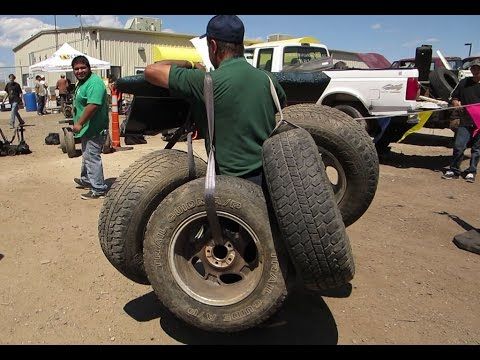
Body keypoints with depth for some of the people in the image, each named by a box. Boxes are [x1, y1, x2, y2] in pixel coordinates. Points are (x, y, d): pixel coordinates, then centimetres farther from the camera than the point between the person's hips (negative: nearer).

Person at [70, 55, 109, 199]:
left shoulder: (94, 83, -19)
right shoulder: (82, 82, 15)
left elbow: (93, 105, -30)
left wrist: (79, 123, -26)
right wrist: (79, 123, 21)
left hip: (94, 129, -11)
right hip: (87, 128, 11)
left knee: (92, 158, -7)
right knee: (86, 156, 24)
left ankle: (98, 189, 2)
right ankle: (86, 180, 42)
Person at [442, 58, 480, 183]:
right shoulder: (464, 83, 8)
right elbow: (454, 98, 14)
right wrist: (456, 104, -9)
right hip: (465, 121, 1)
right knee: (458, 146, -4)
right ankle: (454, 170, 7)